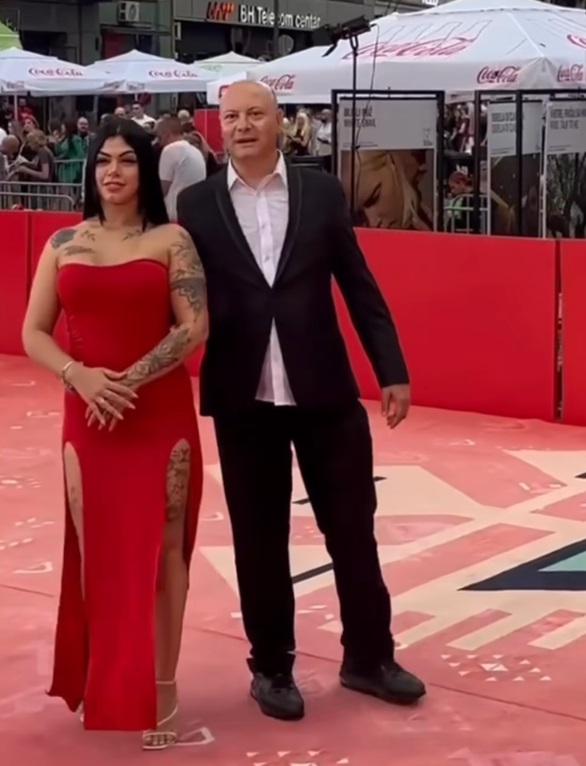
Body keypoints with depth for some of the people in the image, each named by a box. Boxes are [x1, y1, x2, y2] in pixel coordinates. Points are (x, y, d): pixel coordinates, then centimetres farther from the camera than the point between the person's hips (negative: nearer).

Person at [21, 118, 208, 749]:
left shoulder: (171, 240, -1)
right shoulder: (63, 244, 7)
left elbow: (194, 327, -8)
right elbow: (33, 333, 4)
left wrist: (130, 381, -16)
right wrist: (79, 375, -14)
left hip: (161, 416, -2)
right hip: (87, 417, 2)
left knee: (160, 548, 1)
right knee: (96, 553, 5)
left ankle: (159, 689, 10)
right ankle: (103, 688, 18)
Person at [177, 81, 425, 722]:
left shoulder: (321, 191, 3)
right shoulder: (197, 204, 1)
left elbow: (359, 285, 5)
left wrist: (392, 370, 2)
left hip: (325, 389, 1)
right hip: (243, 398, -1)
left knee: (353, 529, 10)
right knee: (259, 540, 9)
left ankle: (368, 656, 28)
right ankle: (271, 667, 26)